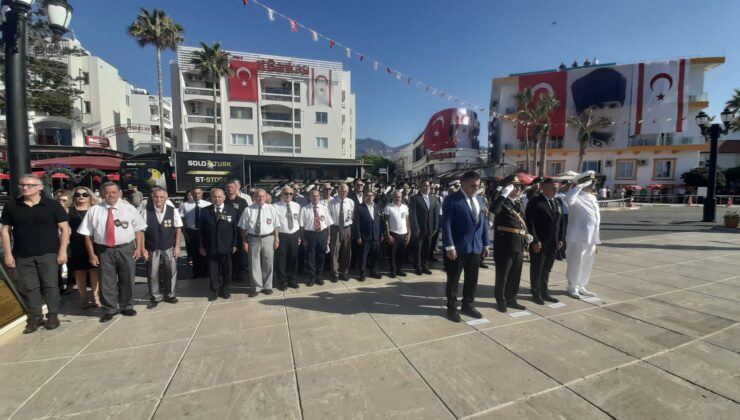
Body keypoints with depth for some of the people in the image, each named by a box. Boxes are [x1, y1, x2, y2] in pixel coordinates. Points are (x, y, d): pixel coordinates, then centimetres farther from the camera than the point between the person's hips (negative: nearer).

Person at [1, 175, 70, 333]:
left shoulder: (52, 205, -4)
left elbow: (64, 228, -4)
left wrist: (62, 251, -9)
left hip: (48, 253, -3)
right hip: (22, 255, 3)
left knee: (50, 285, 3)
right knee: (29, 288, 8)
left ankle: (53, 315, 14)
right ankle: (35, 317, 19)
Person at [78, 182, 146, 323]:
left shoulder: (129, 208, 2)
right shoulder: (94, 210, 2)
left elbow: (139, 229, 1)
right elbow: (88, 234, 2)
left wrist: (139, 248, -7)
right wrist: (92, 254, -2)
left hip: (126, 249, 0)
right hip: (104, 250, 0)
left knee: (127, 279, 10)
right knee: (107, 281, 7)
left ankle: (126, 306, 27)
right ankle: (109, 309, 23)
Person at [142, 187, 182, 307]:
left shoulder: (173, 211, -6)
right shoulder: (146, 212, -8)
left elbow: (178, 229, -1)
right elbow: (141, 231, -3)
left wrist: (177, 246, -4)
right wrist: (143, 248, -5)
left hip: (169, 248, 0)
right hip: (152, 249, 0)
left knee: (171, 271, 10)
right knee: (152, 274, 10)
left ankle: (169, 294, 29)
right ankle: (156, 297, 29)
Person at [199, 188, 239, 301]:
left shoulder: (231, 210, 0)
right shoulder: (205, 211, 1)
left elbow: (235, 229, 1)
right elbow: (201, 229, 3)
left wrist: (234, 244, -3)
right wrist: (201, 246, 0)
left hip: (226, 247, 0)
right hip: (211, 247, 0)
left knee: (226, 270, 11)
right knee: (213, 270, 9)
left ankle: (224, 290, 27)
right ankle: (215, 291, 24)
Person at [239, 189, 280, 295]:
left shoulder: (271, 208, 1)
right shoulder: (248, 210, -2)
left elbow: (276, 225, 2)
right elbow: (244, 227, 0)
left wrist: (276, 239, -2)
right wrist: (244, 241, -3)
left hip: (268, 238, 1)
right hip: (253, 239, 0)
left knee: (268, 263, 10)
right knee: (254, 264, 8)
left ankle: (267, 286, 25)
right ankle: (257, 287, 23)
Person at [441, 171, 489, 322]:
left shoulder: (479, 200, 11)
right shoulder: (452, 199, -10)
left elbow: (484, 222, 14)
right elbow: (446, 224, -15)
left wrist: (485, 244, 11)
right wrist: (449, 247, -19)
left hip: (476, 247, 6)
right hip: (458, 247, -6)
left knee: (472, 280, 16)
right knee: (453, 280, 8)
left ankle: (468, 305, 34)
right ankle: (452, 308, 25)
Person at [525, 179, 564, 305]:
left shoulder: (557, 203, 14)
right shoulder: (535, 202, -10)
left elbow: (560, 222, 16)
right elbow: (530, 222, -15)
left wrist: (561, 238, 9)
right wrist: (535, 240, -19)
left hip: (553, 243, 7)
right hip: (539, 243, -6)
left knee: (547, 269, 16)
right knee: (536, 269, 6)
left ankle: (544, 292, 29)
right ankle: (536, 294, 19)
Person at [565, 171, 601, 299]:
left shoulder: (593, 198, 14)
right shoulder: (577, 197, -12)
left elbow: (596, 218, 19)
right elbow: (568, 200, -39)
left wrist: (596, 239, 18)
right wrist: (580, 186, -28)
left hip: (591, 237, 8)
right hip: (578, 237, -8)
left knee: (587, 264, 16)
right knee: (575, 264, 2)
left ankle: (581, 287, 30)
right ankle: (572, 288, 16)